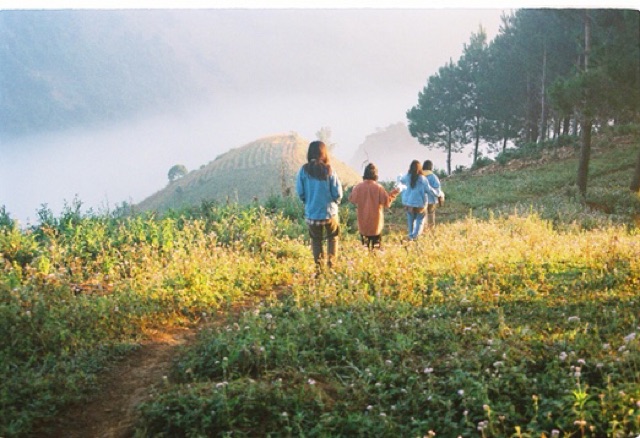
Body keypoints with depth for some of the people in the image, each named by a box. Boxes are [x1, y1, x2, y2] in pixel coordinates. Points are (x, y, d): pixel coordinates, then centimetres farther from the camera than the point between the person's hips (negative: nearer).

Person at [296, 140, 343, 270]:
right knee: (333, 237, 22)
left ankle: (319, 265, 12)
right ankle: (331, 262, 13)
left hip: (311, 213, 1)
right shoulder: (329, 170, -12)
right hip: (329, 212, -1)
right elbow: (338, 193, -9)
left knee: (316, 240, 18)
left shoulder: (304, 170, -9)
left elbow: (300, 192, -5)